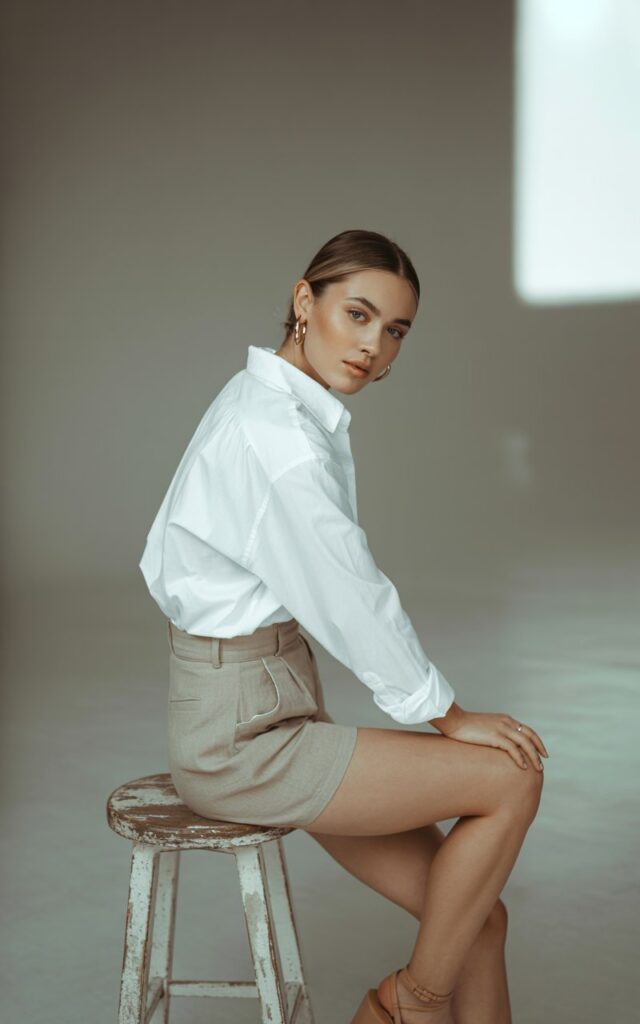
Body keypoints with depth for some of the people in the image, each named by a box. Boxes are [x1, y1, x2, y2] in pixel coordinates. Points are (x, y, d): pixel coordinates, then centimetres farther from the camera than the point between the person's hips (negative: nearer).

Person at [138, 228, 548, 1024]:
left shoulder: (275, 405, 9)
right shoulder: (276, 429, -22)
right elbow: (348, 596, -19)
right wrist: (449, 716, -6)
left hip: (265, 712, 9)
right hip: (242, 739, -9)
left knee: (480, 925, 6)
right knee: (511, 781, -10)